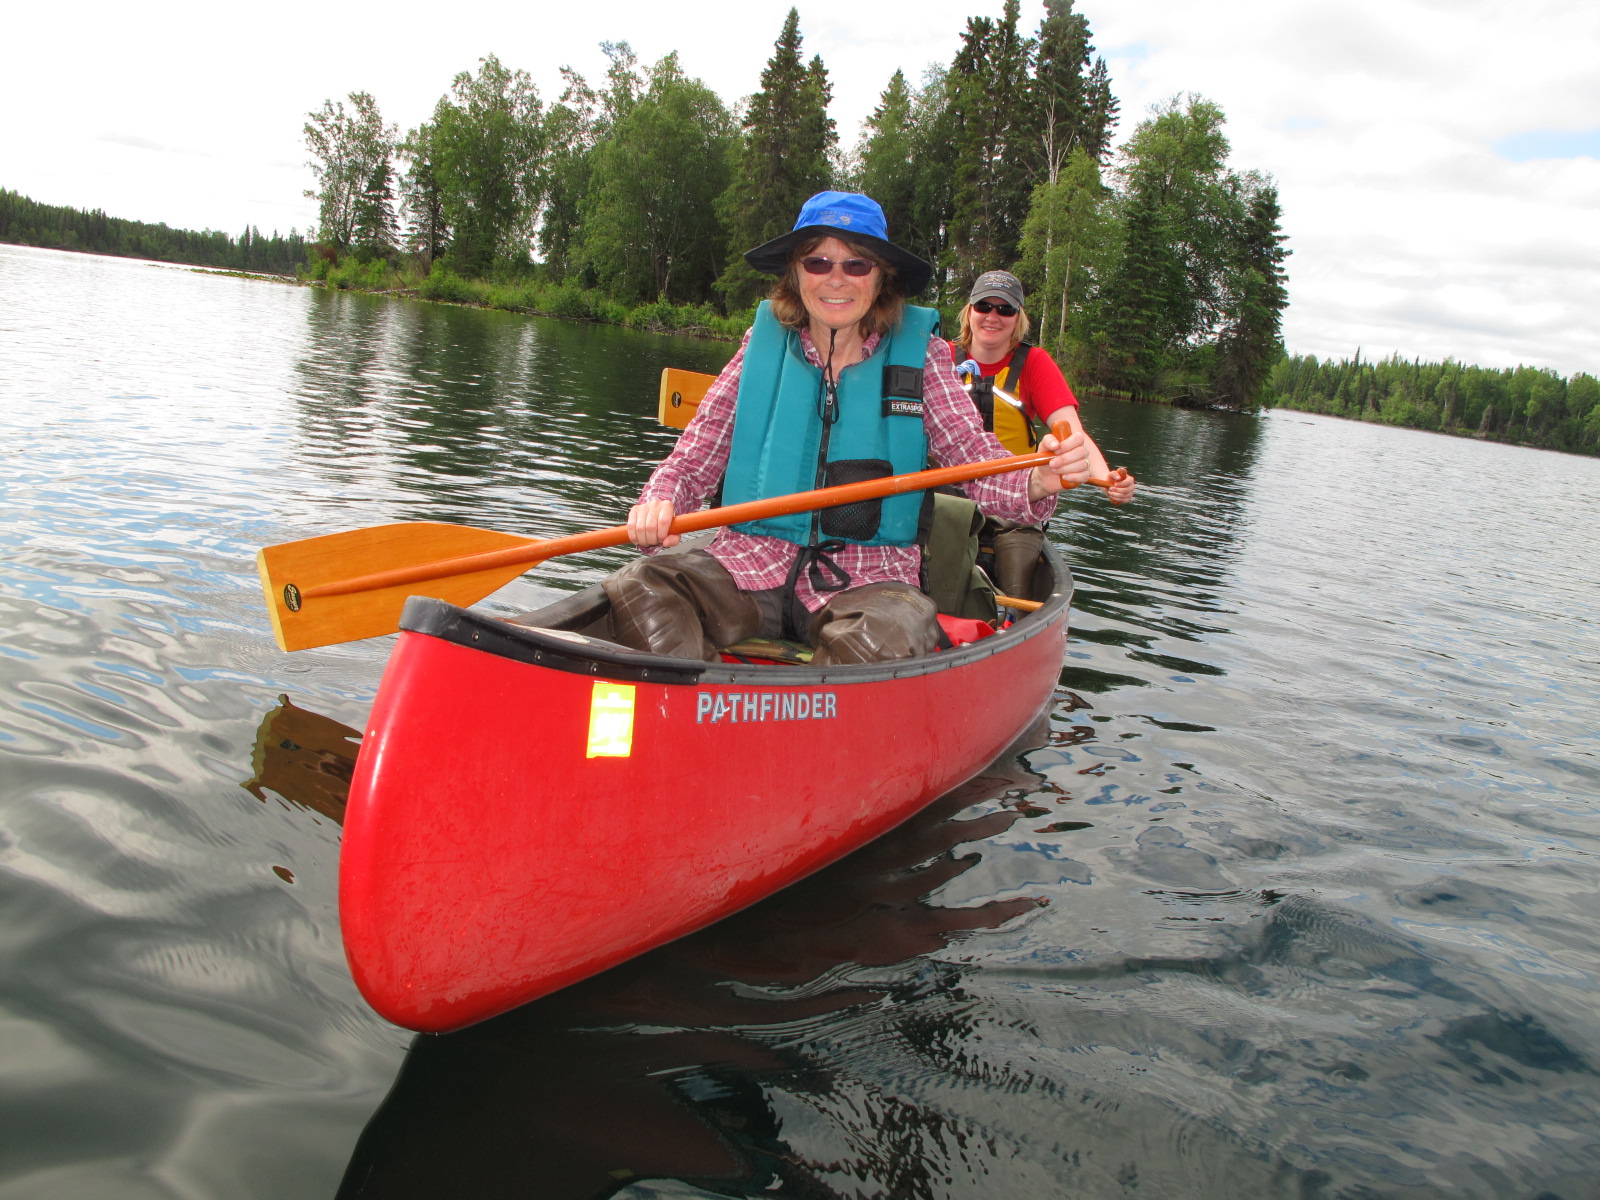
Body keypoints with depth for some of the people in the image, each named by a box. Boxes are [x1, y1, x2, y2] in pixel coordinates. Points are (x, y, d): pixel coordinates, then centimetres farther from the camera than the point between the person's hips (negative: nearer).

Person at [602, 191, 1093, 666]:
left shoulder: (919, 352, 4)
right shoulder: (764, 344, 6)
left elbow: (976, 457, -3)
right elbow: (695, 457, 6)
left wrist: (1037, 482, -25)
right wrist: (659, 501, -16)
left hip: (869, 576, 0)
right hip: (753, 561, 1)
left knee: (881, 638, -35)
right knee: (638, 589, -27)